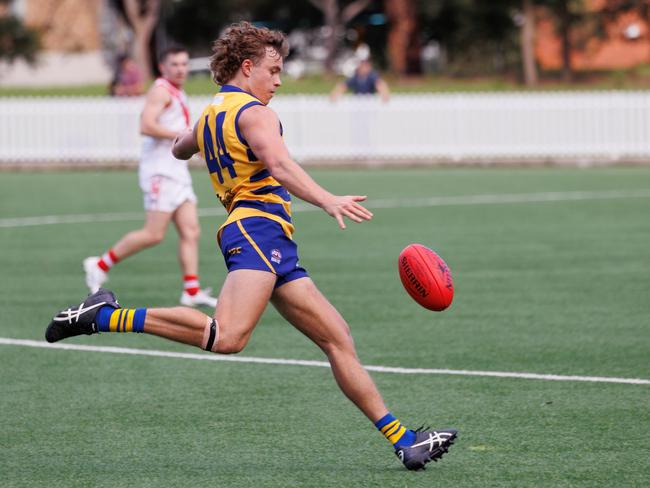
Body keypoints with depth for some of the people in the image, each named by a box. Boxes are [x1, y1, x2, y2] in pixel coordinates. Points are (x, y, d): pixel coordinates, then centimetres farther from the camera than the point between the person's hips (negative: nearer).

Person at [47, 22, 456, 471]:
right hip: (258, 228, -11)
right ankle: (105, 317, -21)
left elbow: (180, 149, 46)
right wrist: (328, 201, -36)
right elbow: (280, 167, -24)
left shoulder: (210, 114, 24)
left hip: (277, 249, 11)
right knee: (228, 337, -31)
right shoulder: (254, 112, -4)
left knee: (339, 340, 7)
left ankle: (404, 441, 6)